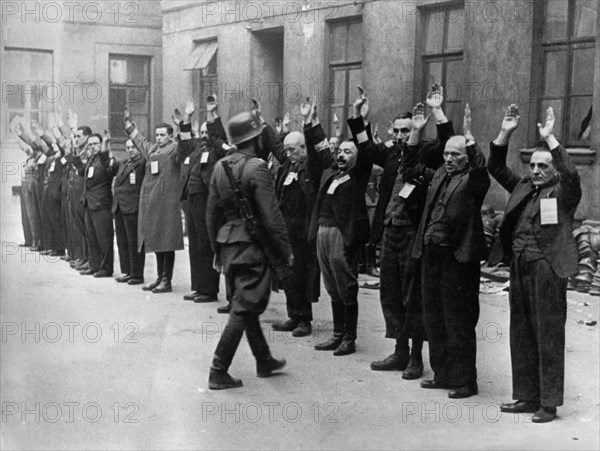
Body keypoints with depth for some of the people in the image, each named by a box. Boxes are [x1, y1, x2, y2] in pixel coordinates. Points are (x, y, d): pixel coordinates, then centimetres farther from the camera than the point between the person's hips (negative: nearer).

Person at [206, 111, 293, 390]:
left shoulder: (220, 167, 6)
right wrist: (285, 251, -9)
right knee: (243, 309, -1)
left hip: (227, 244, 8)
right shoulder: (256, 168, -16)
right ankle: (218, 372, -1)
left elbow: (212, 213, 11)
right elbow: (271, 217, -17)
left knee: (247, 304, 18)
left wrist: (217, 248, 20)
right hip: (252, 245, -8)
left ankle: (264, 361, 32)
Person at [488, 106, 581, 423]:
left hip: (547, 269, -6)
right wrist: (505, 134, 5)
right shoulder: (522, 188, 15)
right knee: (521, 336, 12)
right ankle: (527, 397, 22)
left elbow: (572, 174, -20)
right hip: (519, 268, 7)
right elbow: (496, 168, 17)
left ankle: (549, 404, 5)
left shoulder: (563, 192, 0)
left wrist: (550, 139, -20)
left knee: (549, 337, -2)